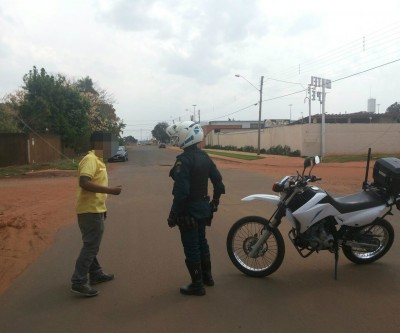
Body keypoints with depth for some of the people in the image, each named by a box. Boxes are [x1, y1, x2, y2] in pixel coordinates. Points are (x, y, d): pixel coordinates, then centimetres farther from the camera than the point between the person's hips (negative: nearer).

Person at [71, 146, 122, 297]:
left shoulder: (98, 160, 13)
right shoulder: (90, 159, -18)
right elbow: (84, 183, -29)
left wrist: (102, 208, 22)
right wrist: (110, 190, -27)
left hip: (95, 209, 10)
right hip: (90, 210, -10)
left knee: (92, 245, 18)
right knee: (91, 246, -4)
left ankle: (96, 274, 31)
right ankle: (79, 282, 3)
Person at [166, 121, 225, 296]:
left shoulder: (184, 160, -21)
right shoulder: (204, 157, 5)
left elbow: (181, 191, -25)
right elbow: (218, 182, 9)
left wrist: (173, 215, -17)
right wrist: (214, 202, 20)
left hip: (188, 210, -8)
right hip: (203, 207, 9)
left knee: (191, 247, 3)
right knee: (202, 242, 22)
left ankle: (197, 285, 14)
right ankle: (207, 276, 36)